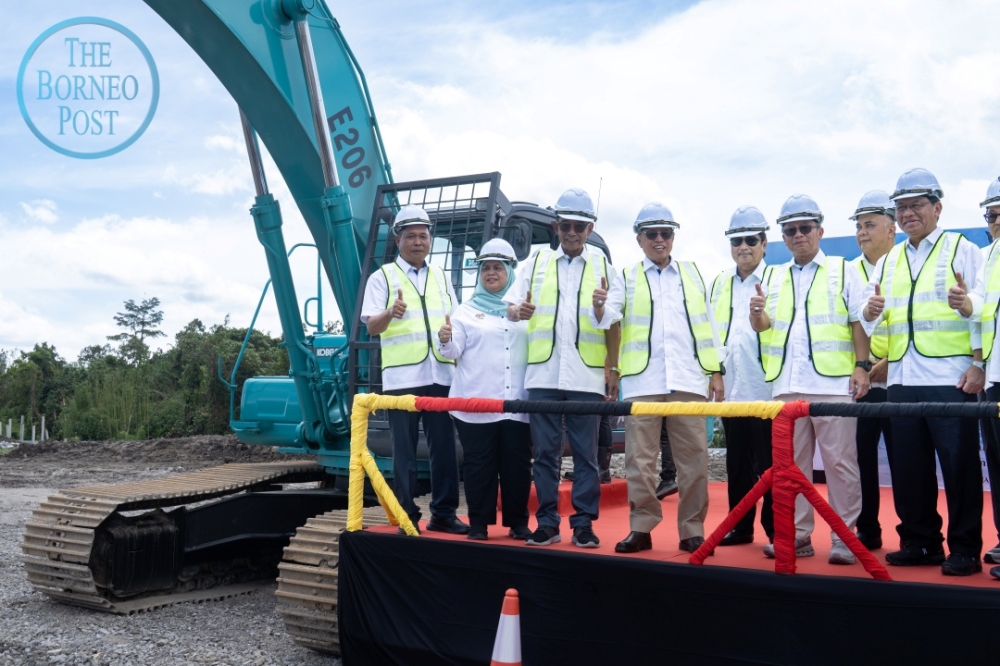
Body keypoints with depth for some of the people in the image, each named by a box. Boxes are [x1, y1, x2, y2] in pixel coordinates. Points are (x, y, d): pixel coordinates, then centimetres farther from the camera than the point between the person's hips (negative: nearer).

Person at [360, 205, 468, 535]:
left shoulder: (440, 277, 17)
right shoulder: (383, 276, 3)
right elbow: (371, 326, -7)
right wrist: (390, 313, -28)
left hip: (440, 375, 4)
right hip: (402, 377, -4)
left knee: (444, 448, 6)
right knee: (404, 451, 1)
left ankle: (443, 513, 15)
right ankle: (407, 516, 9)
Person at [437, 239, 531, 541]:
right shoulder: (466, 310, 9)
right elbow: (454, 352, -1)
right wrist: (445, 341, -21)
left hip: (516, 402, 1)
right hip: (476, 402, -1)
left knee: (517, 463, 7)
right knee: (480, 465, 3)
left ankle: (518, 522, 17)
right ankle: (479, 523, 11)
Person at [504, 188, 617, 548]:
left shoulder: (603, 266, 12)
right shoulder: (536, 262, 13)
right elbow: (510, 307, 10)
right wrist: (519, 311, -13)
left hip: (586, 375, -1)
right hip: (543, 373, 1)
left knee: (586, 452, 2)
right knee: (545, 451, 4)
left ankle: (583, 523, 10)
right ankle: (547, 523, 12)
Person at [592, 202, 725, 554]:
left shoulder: (693, 273, 16)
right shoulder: (627, 278, 11)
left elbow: (707, 324, 15)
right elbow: (607, 318, -3)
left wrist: (715, 372, 9)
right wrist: (599, 307, -27)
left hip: (688, 379, 1)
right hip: (642, 380, -1)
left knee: (693, 457, 1)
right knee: (640, 457, 0)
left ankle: (692, 530, 10)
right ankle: (641, 527, 9)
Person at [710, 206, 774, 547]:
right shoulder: (720, 283, 16)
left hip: (766, 388, -5)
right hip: (731, 388, 5)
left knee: (769, 463, 1)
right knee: (737, 462, 11)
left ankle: (775, 529, 11)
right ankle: (740, 526, 21)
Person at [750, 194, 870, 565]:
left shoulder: (842, 270, 8)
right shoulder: (774, 277, 17)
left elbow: (859, 322, 4)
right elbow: (763, 326, 10)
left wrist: (862, 366, -6)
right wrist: (757, 314, -13)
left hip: (834, 382, -4)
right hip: (787, 385, 4)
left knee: (840, 461, -3)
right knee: (791, 461, 7)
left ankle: (844, 536, 5)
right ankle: (798, 534, 14)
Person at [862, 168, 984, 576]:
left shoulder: (962, 250, 3)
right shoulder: (888, 261, 17)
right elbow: (869, 317, 14)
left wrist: (979, 363, -12)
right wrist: (871, 311, -10)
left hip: (951, 378, -5)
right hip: (902, 380, 5)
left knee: (959, 466, -1)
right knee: (908, 467, 9)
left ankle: (965, 550, 9)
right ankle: (919, 543, 20)